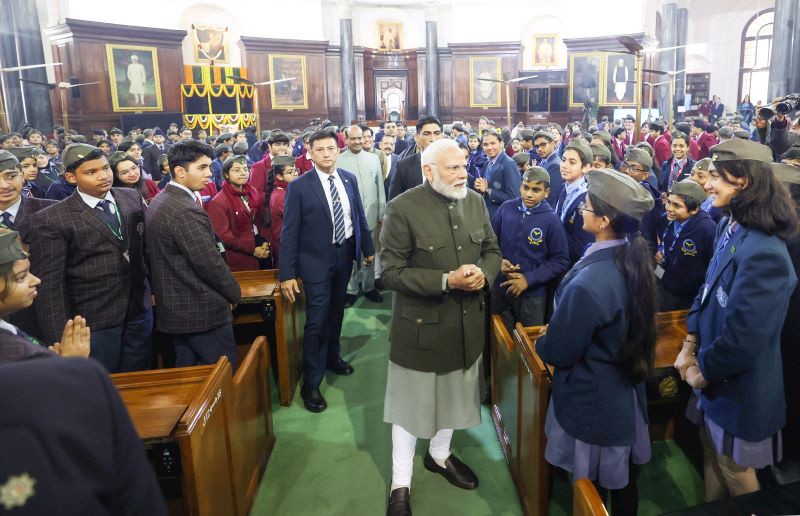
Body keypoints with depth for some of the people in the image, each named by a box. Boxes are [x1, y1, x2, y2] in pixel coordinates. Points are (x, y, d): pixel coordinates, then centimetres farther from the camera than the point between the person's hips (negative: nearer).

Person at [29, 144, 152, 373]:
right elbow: (48, 285, -12)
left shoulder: (132, 198, 2)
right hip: (93, 321, -4)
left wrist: (151, 286, 10)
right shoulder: (51, 220, -12)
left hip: (140, 311, 4)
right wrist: (60, 339, -14)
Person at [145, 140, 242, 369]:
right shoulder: (185, 211, -22)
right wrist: (235, 294, -6)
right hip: (202, 311, -10)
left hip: (175, 308, 10)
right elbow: (210, 263, -21)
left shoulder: (158, 202, 8)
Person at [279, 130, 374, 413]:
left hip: (345, 254, 5)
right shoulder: (299, 186, -13)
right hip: (316, 259, -5)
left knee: (336, 311, 21)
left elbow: (359, 215, 10)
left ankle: (332, 356, 44)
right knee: (316, 320, -2)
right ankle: (311, 384, 10)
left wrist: (368, 247, 13)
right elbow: (289, 232, -13)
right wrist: (287, 274, -15)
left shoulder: (349, 179, 1)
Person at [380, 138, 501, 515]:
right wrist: (447, 281, -26)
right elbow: (391, 272, -19)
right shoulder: (403, 208, -17)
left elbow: (492, 250, 9)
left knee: (454, 395, 22)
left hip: (466, 322, 6)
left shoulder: (475, 202, 1)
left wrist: (484, 275, -14)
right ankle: (400, 484, 29)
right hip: (421, 325, -5)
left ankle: (439, 455, 48)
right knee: (412, 402, 10)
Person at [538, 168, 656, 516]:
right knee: (623, 480, 26)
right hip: (627, 391, 8)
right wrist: (558, 329, 14)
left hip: (594, 401, -8)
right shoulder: (635, 258, -7)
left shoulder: (588, 284, -34)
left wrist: (540, 343, 1)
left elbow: (558, 352, -21)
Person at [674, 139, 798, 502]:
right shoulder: (729, 227, -1)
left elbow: (742, 337, -29)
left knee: (735, 473, 16)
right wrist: (689, 347, 2)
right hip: (714, 376, 8)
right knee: (712, 461, 26)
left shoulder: (763, 253, -30)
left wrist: (702, 373, -13)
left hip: (738, 388, -8)